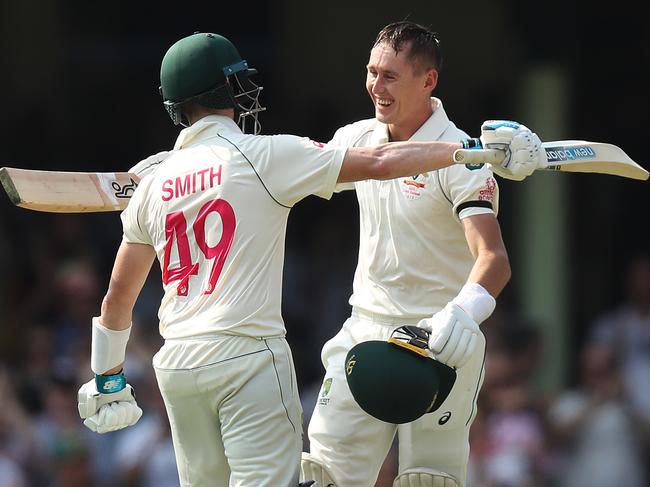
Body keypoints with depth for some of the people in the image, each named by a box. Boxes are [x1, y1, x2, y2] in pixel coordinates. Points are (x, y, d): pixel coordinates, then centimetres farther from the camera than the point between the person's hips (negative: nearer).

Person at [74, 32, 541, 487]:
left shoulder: (153, 182, 10)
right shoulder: (262, 156, -6)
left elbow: (119, 295, 15)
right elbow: (379, 163, -8)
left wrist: (107, 376, 26)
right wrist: (477, 150, -1)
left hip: (176, 366, 6)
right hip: (246, 355, -6)